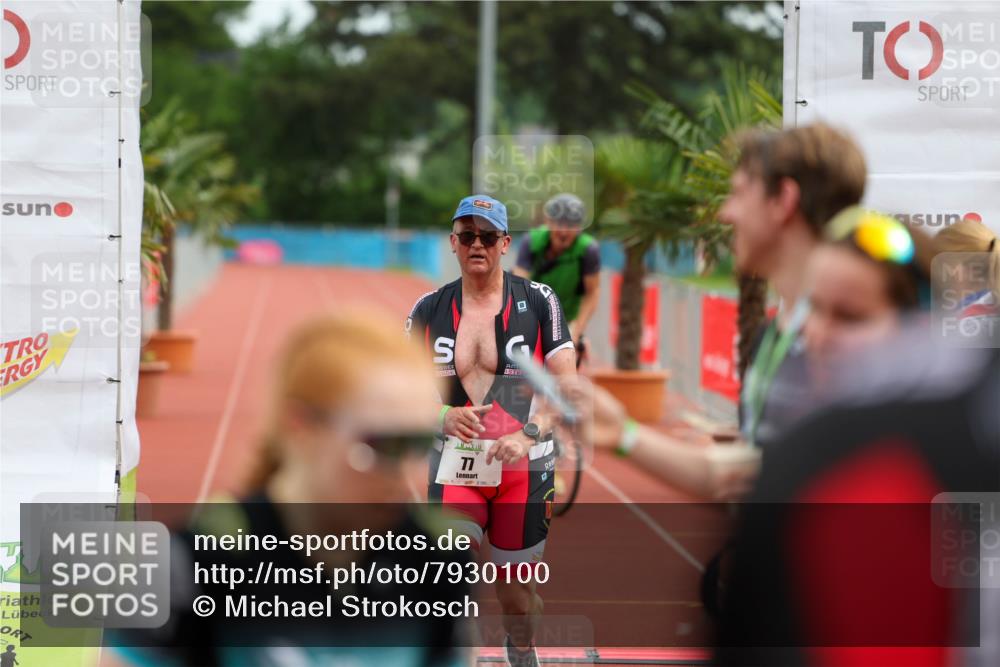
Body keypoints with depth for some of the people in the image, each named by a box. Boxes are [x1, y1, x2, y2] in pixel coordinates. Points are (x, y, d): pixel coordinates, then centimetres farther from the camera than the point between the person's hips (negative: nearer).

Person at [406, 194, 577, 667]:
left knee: (514, 591, 11)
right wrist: (443, 416, -13)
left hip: (525, 467, -1)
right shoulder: (428, 309, 5)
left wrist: (528, 435, -22)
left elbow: (566, 383, -6)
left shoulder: (537, 301, -2)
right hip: (454, 465, 1)